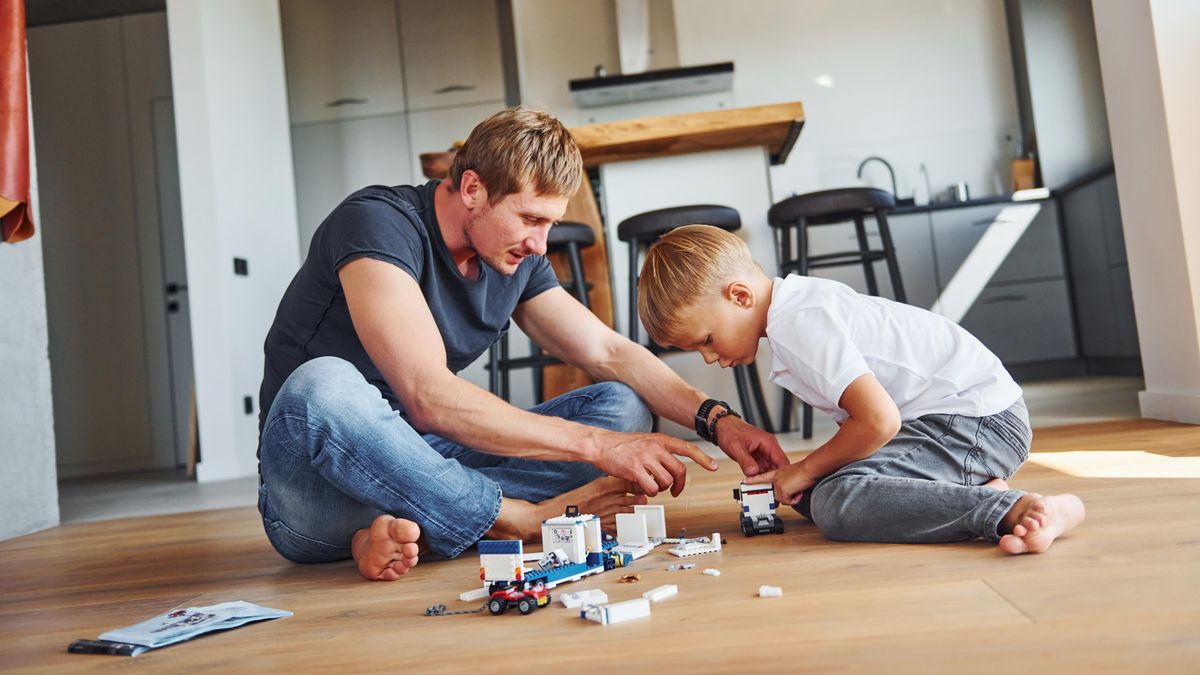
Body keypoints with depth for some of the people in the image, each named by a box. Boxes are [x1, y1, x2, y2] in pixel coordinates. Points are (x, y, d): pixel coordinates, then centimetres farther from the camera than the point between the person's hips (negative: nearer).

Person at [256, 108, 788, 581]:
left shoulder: (517, 260, 3)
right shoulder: (377, 224, -19)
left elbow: (609, 353, 5)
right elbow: (430, 398, -30)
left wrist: (715, 418, -9)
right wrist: (597, 445, -30)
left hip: (426, 462, 6)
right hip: (315, 489, -6)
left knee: (623, 406, -6)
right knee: (323, 388, -40)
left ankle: (401, 529, -22)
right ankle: (527, 519, -23)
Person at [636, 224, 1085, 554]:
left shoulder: (800, 323, -20)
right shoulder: (799, 303, 11)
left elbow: (879, 421, -26)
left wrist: (807, 470, -10)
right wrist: (804, 474, 14)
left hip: (977, 420, -10)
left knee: (834, 503, -26)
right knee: (810, 493, 9)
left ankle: (1012, 510, -27)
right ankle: (974, 491, 3)